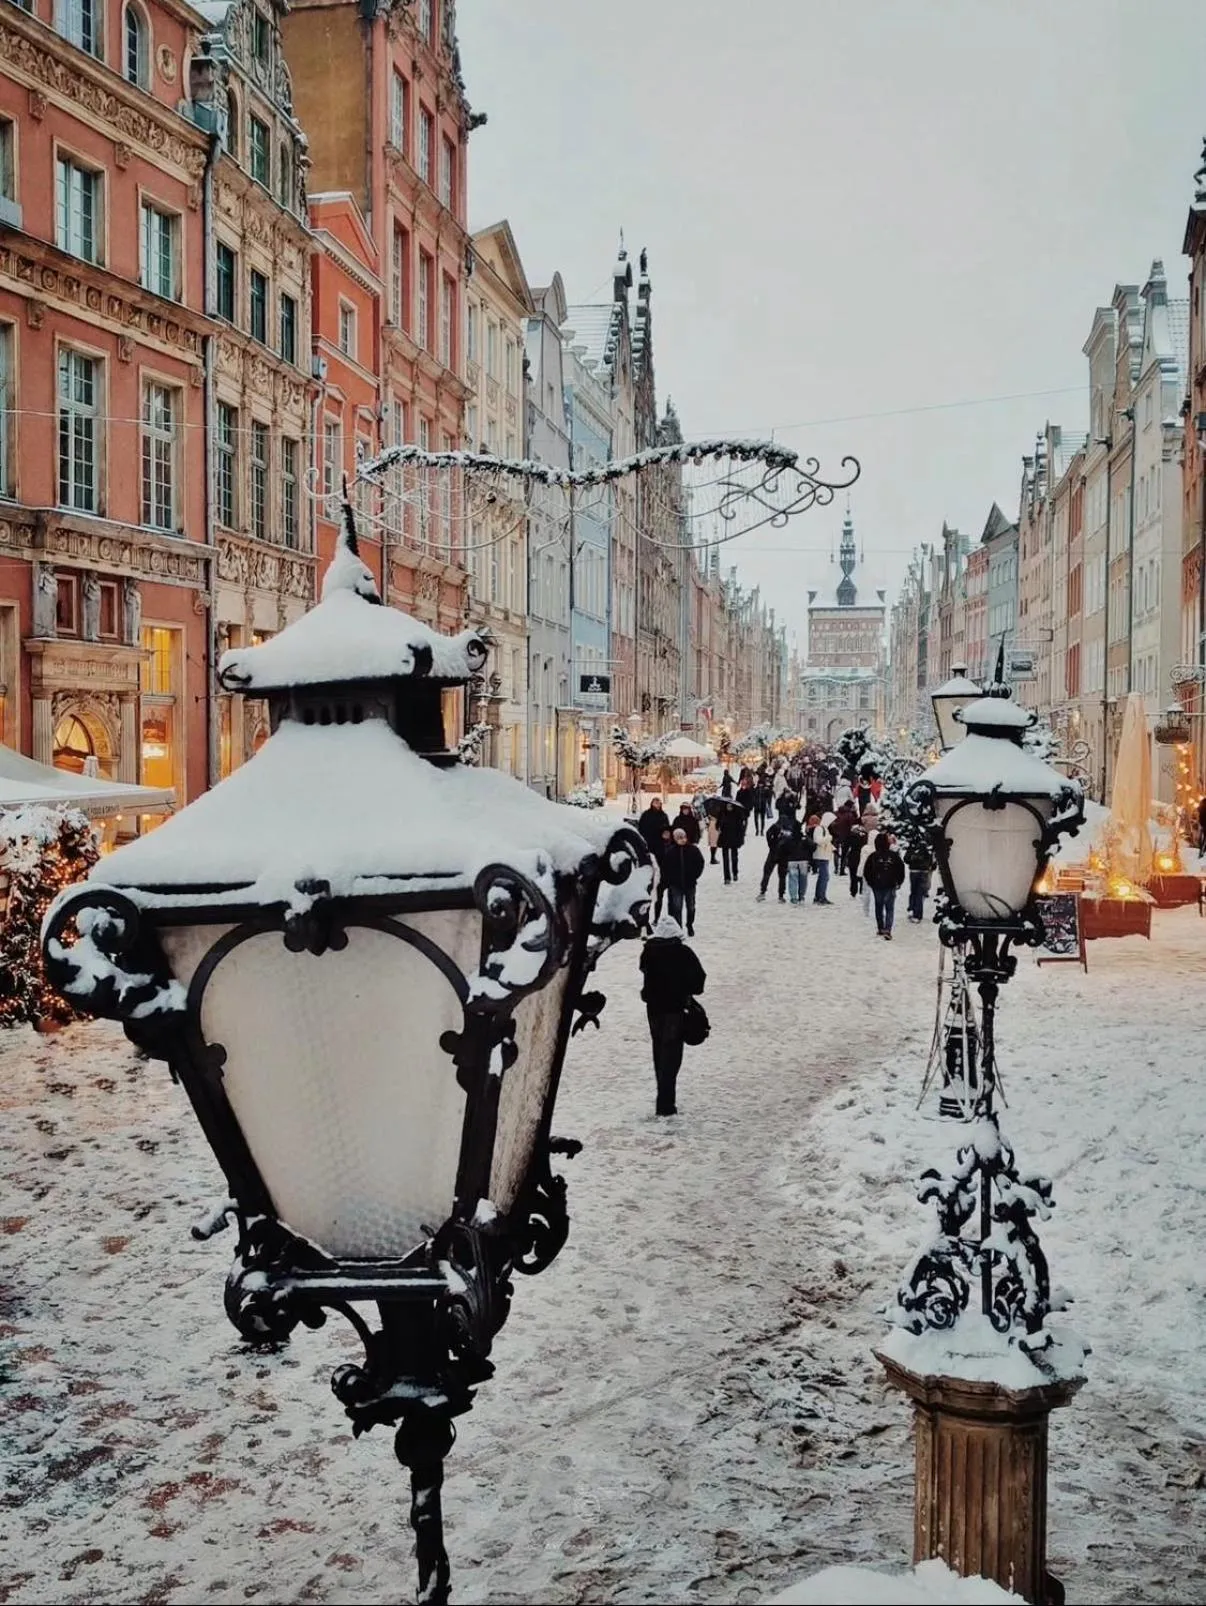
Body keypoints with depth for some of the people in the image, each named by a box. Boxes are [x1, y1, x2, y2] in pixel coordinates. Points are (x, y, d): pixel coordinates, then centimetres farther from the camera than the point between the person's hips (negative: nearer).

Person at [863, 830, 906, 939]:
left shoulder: (872, 856, -4)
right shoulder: (894, 855, -8)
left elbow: (866, 872, -1)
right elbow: (901, 870, -4)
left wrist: (870, 882, 14)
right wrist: (899, 882, 11)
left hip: (877, 886, 2)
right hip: (890, 885, -2)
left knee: (879, 907, 17)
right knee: (889, 908, 0)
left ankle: (880, 929, 22)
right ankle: (887, 930, -14)